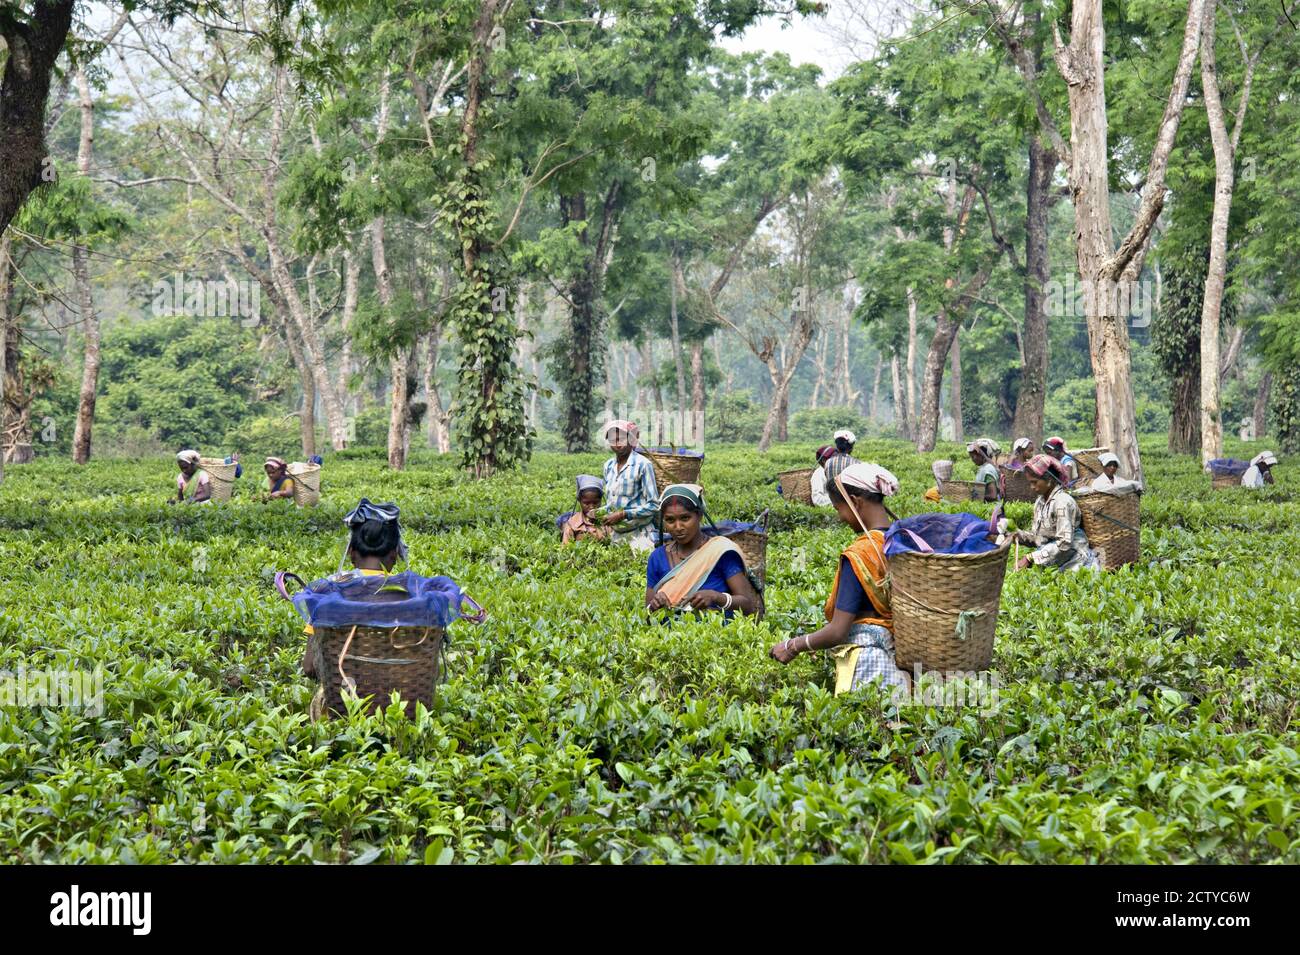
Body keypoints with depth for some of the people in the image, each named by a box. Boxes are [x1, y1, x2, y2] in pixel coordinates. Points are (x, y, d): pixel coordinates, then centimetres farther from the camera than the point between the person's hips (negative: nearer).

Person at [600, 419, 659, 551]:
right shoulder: (609, 466, 9)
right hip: (615, 535, 5)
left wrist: (623, 514, -15)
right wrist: (601, 513, 1)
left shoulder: (643, 465, -10)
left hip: (639, 535, -5)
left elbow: (653, 505, -11)